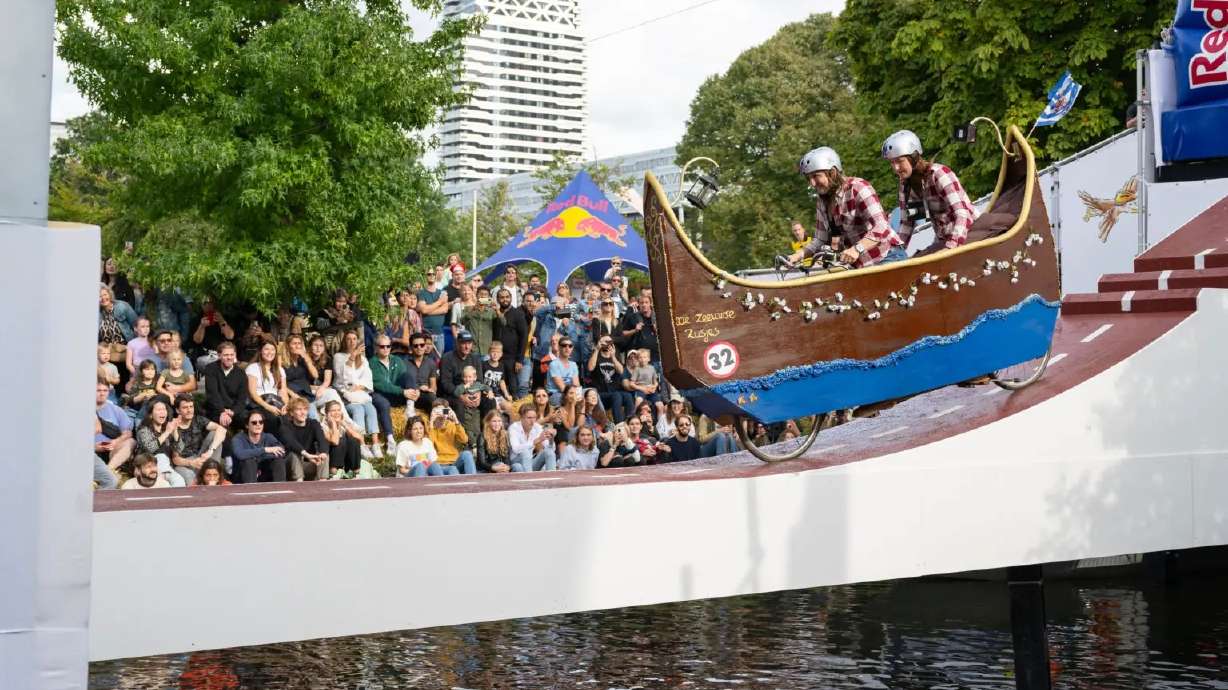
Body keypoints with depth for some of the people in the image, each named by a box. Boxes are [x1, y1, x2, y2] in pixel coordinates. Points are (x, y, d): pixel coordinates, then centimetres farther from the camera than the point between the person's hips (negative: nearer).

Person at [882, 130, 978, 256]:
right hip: (943, 241, 6)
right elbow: (906, 222, 9)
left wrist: (951, 248, -37)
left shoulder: (939, 175, -19)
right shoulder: (905, 184, 1)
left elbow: (964, 215, -26)